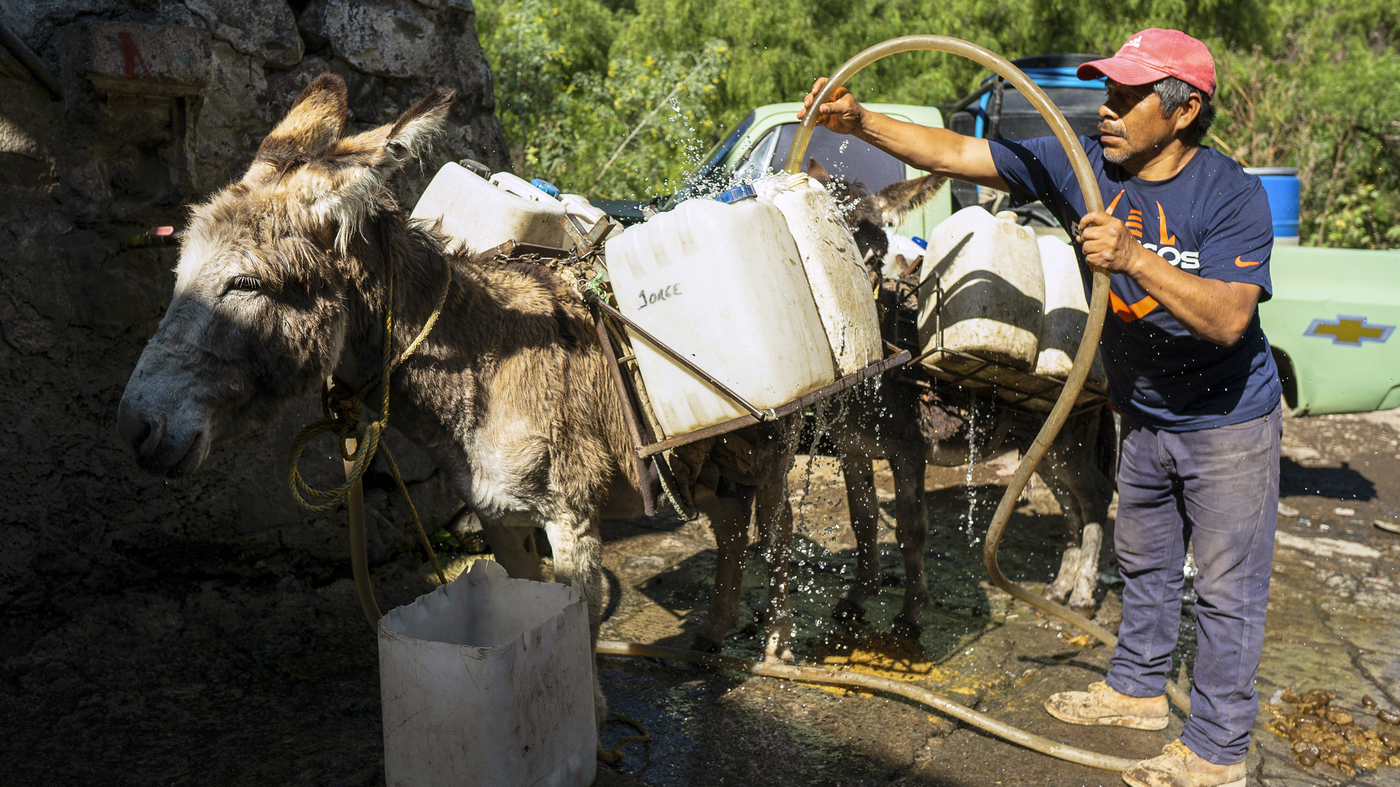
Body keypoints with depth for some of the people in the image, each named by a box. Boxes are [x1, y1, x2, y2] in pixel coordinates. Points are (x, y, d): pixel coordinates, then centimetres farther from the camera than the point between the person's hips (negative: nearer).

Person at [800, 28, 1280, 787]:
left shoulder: (1233, 196, -23)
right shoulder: (1080, 164, -10)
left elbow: (1228, 319, -33)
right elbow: (958, 154, -14)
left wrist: (1131, 256, -42)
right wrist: (860, 122, -24)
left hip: (1228, 421, -5)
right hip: (1146, 416, 6)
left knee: (1227, 590, 4)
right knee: (1145, 563, 22)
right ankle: (1137, 688, 42)